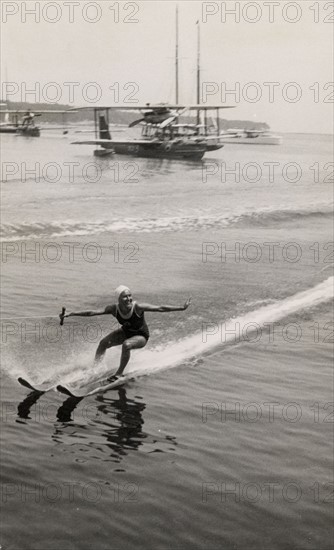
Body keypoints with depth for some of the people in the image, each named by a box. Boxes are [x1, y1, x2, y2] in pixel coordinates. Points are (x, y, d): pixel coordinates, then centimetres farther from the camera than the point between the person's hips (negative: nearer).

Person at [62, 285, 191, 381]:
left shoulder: (138, 307, -32)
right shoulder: (114, 309, -23)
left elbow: (160, 308, -30)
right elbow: (92, 312, -20)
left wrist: (181, 308, -34)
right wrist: (72, 314, -24)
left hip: (141, 336, -4)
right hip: (126, 332, 4)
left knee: (126, 345, -34)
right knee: (104, 342, -17)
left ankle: (119, 373, -19)